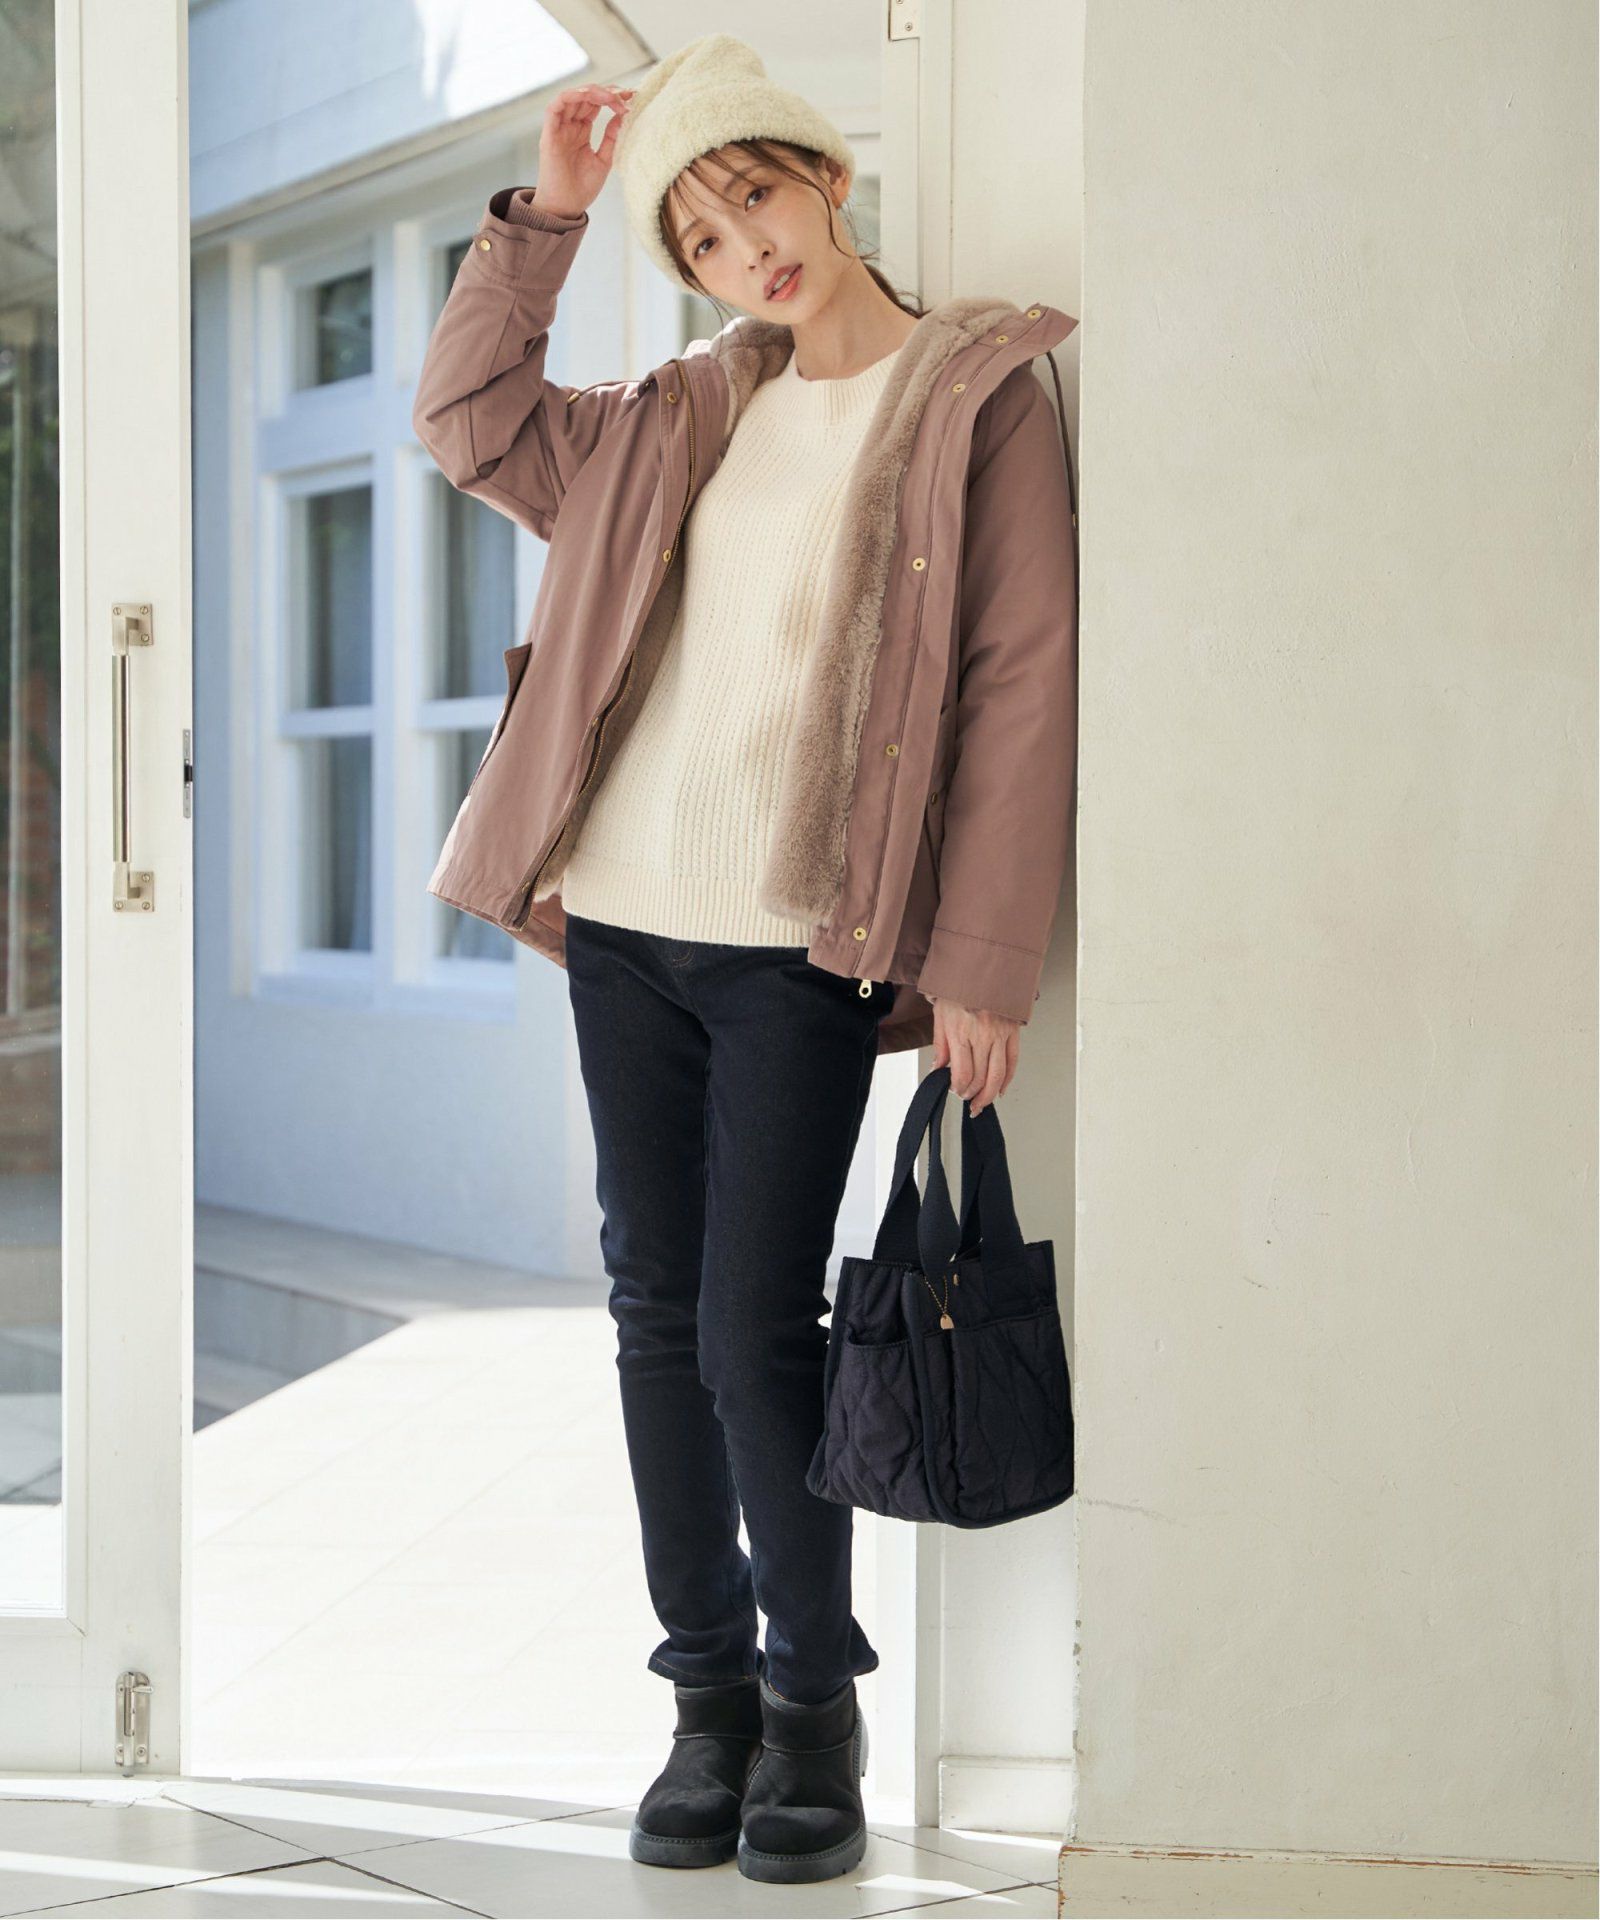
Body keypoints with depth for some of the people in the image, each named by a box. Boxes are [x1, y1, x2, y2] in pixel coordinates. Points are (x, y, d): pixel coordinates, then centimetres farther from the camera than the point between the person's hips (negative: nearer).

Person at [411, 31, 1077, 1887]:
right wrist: (544, 209, 13)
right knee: (658, 1312, 7)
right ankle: (708, 1693, 18)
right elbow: (469, 417, 22)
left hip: (803, 945, -5)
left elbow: (1023, 682, -7)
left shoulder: (977, 394, -2)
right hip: (625, 915, 6)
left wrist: (982, 962, -12)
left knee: (755, 1333, -7)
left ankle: (816, 1709, 10)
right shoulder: (686, 416, 14)